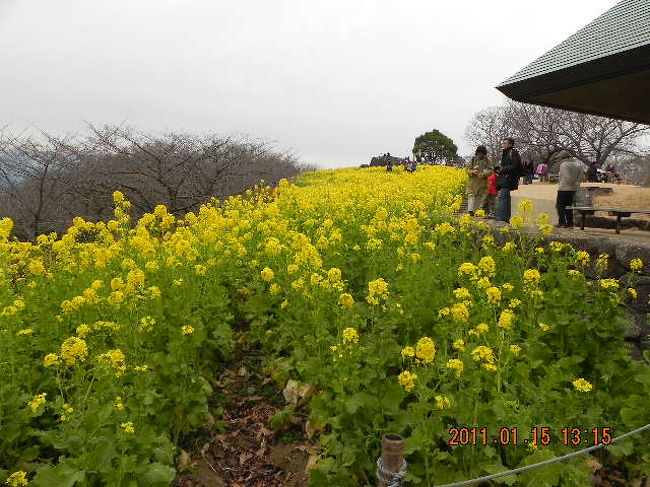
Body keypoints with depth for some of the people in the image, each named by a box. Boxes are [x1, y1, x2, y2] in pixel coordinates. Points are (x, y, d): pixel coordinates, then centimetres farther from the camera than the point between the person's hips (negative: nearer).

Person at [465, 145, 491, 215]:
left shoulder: (487, 161, 6)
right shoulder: (473, 159, 4)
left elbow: (490, 170, -2)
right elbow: (467, 169, 1)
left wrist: (483, 174, -20)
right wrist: (473, 172, -20)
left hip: (482, 183, 1)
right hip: (473, 183, -1)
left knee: (481, 197, 5)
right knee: (471, 196, -7)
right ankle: (470, 211, -9)